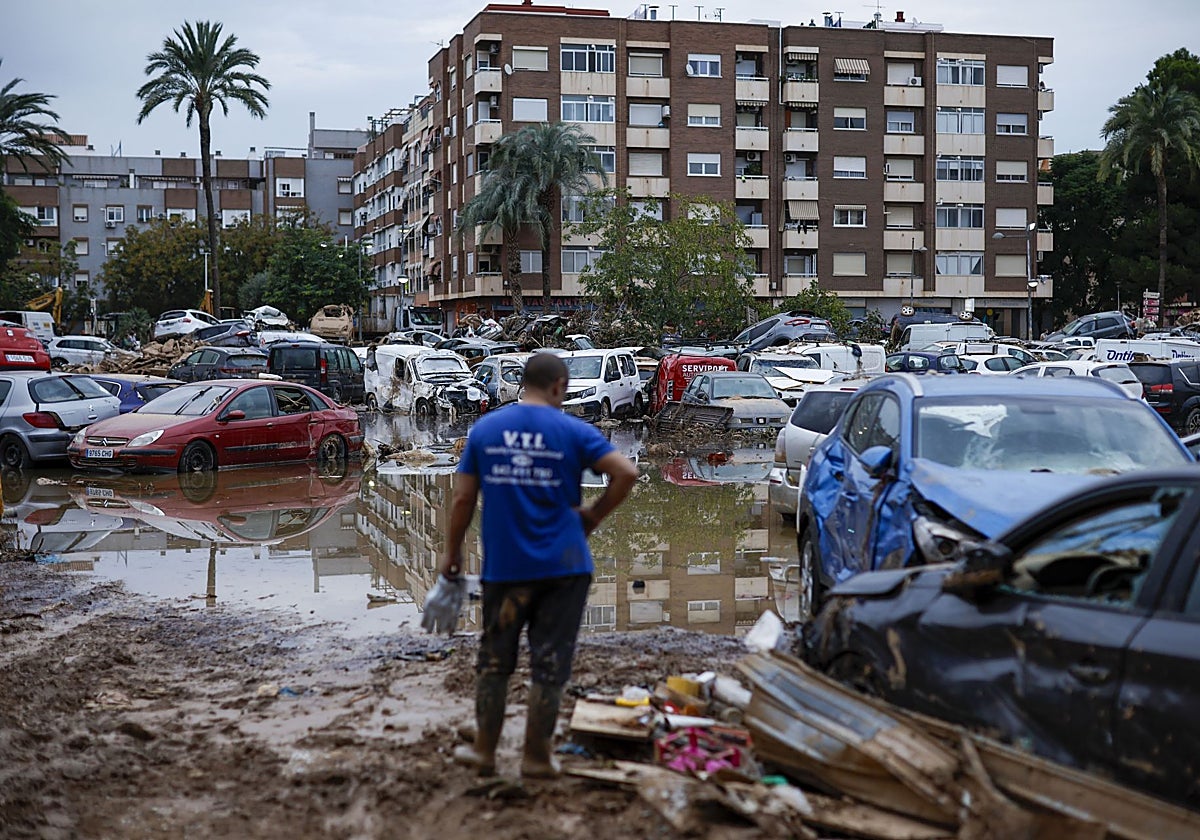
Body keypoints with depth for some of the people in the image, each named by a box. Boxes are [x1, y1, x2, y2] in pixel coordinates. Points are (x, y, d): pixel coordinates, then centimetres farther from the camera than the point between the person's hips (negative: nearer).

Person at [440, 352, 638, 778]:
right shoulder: (573, 431, -4)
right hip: (563, 567, -2)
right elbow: (627, 473, -13)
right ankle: (536, 756, 13)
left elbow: (463, 498, 3)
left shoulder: (484, 428, 3)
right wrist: (594, 515, 0)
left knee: (493, 659, 15)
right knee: (549, 664, 7)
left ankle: (484, 750, 21)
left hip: (504, 567, 2)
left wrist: (452, 552, 14)